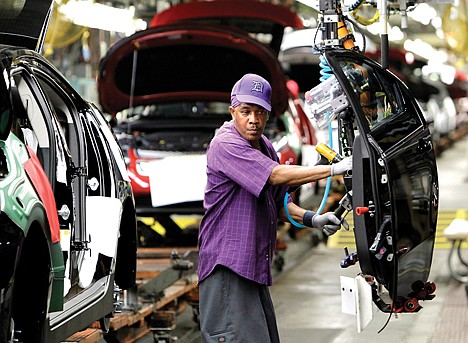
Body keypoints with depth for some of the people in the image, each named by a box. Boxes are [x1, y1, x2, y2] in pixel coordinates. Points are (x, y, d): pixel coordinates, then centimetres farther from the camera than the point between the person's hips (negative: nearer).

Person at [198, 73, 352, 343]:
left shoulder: (265, 147, 16)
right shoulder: (225, 144, -14)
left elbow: (278, 204, 22)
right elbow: (277, 176, -23)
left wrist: (312, 219, 3)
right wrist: (333, 169, -21)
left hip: (257, 267, 9)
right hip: (227, 264, -9)